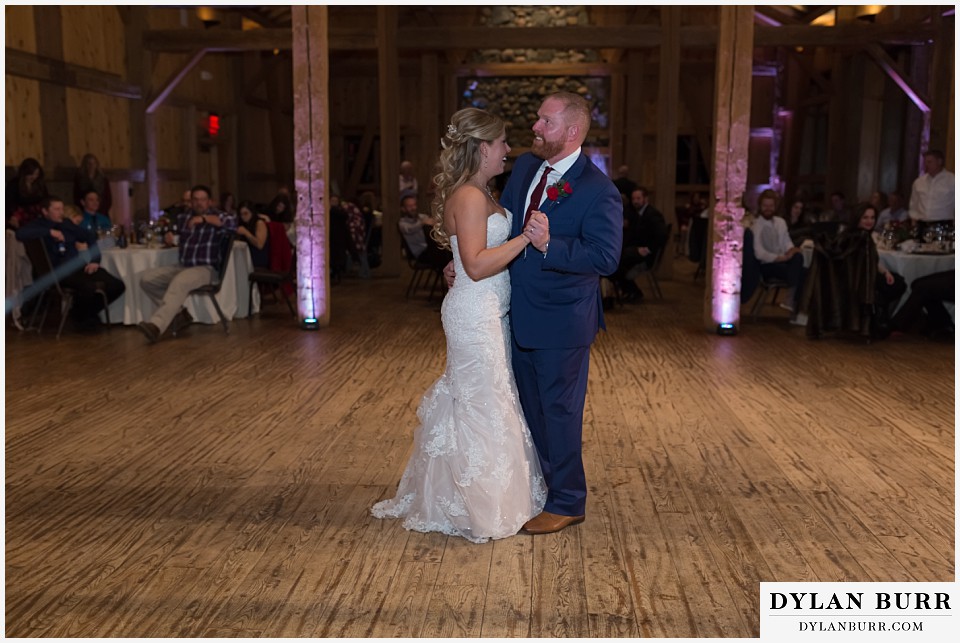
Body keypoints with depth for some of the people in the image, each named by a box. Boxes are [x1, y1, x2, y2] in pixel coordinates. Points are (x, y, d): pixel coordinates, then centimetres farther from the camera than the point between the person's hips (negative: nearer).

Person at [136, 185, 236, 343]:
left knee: (179, 282, -36)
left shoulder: (216, 216, 1)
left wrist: (204, 218, -18)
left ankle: (156, 326, -44)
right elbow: (172, 234, 27)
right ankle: (179, 313, -6)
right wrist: (169, 238, 1)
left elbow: (233, 223, -20)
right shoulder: (182, 218, 16)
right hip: (182, 266, 7)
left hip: (205, 269, -7)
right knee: (146, 278, -9)